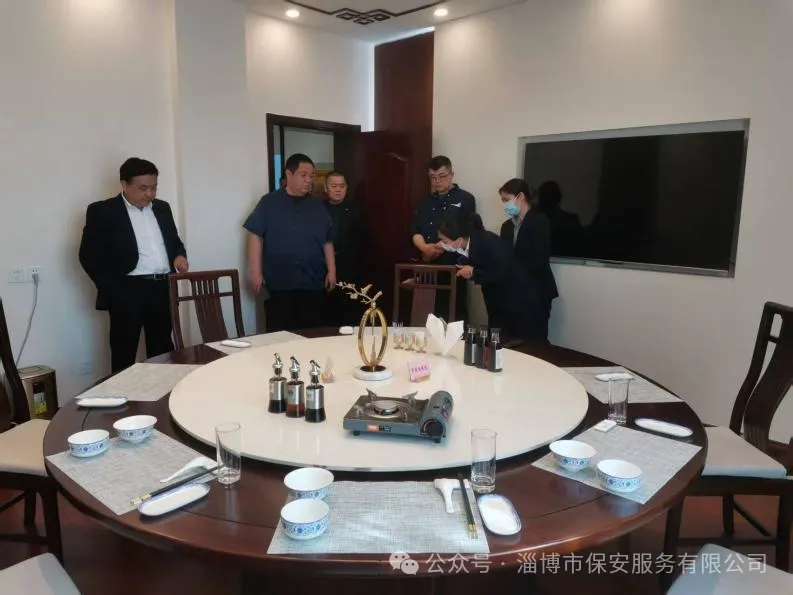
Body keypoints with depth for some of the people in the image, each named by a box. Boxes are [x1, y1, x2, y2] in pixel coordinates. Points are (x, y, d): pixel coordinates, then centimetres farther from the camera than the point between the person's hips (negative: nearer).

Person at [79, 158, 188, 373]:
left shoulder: (162, 208, 14)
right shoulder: (102, 211, -2)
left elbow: (174, 241, 23)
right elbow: (89, 256, -5)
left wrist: (179, 255, 1)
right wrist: (111, 289, -10)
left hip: (163, 288, 5)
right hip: (127, 292, -5)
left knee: (163, 351, 10)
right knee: (124, 355, 3)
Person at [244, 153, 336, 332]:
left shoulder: (318, 207, 13)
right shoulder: (269, 202, 1)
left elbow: (327, 242, 14)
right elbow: (255, 235, -1)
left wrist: (331, 271, 6)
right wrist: (255, 271, -7)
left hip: (313, 285, 3)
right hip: (279, 285, -3)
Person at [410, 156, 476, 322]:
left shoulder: (465, 199, 0)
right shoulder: (426, 202, 17)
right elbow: (415, 231, 9)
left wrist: (443, 246, -18)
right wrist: (424, 247, -12)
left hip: (453, 266, -5)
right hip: (428, 266, 5)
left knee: (455, 314, -3)